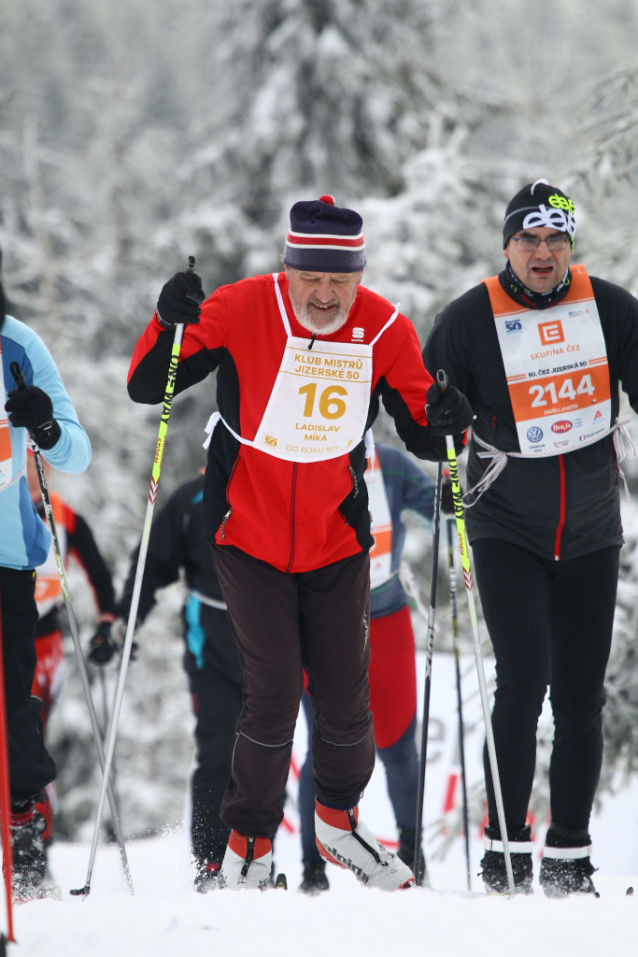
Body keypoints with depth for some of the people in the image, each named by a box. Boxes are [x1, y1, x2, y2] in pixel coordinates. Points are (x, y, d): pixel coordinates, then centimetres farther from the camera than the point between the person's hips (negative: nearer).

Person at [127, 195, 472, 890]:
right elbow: (146, 388, -15)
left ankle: (338, 820, 34)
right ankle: (248, 841, 10)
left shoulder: (384, 329, -9)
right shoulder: (243, 311, -16)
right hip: (250, 539, -2)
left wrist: (443, 424, -24)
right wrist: (171, 328, -34)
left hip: (337, 545, 3)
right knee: (273, 693, -10)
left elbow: (421, 435, 0)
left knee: (344, 696, 7)